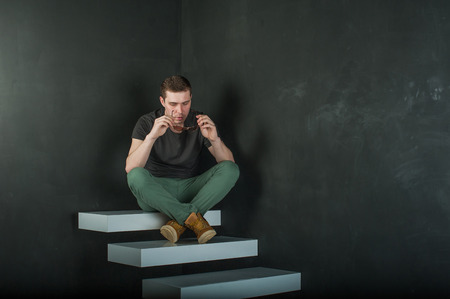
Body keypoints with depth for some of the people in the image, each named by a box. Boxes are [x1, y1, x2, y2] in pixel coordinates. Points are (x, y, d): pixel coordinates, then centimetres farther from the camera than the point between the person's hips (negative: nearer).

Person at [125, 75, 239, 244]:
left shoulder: (200, 122, -2)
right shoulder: (147, 123, -8)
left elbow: (228, 163, -6)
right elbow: (130, 168, -22)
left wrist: (215, 140, -27)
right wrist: (151, 136, -35)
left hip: (189, 189, 3)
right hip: (155, 192, -2)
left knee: (231, 169, -20)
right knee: (137, 175, -35)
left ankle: (179, 223, -28)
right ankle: (193, 218, -30)